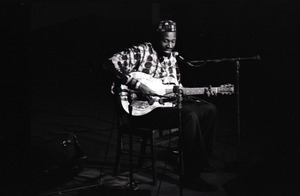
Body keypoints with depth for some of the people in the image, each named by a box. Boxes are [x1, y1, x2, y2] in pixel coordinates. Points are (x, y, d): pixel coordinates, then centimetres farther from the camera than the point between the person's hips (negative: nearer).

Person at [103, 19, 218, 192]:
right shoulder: (142, 51, -10)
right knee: (189, 116, -30)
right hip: (143, 108, -9)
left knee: (209, 109, 5)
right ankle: (192, 176, -21)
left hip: (167, 102, 9)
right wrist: (137, 84, -27)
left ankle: (202, 160, 15)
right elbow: (111, 62, -22)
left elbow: (177, 87, 24)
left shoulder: (172, 57, 15)